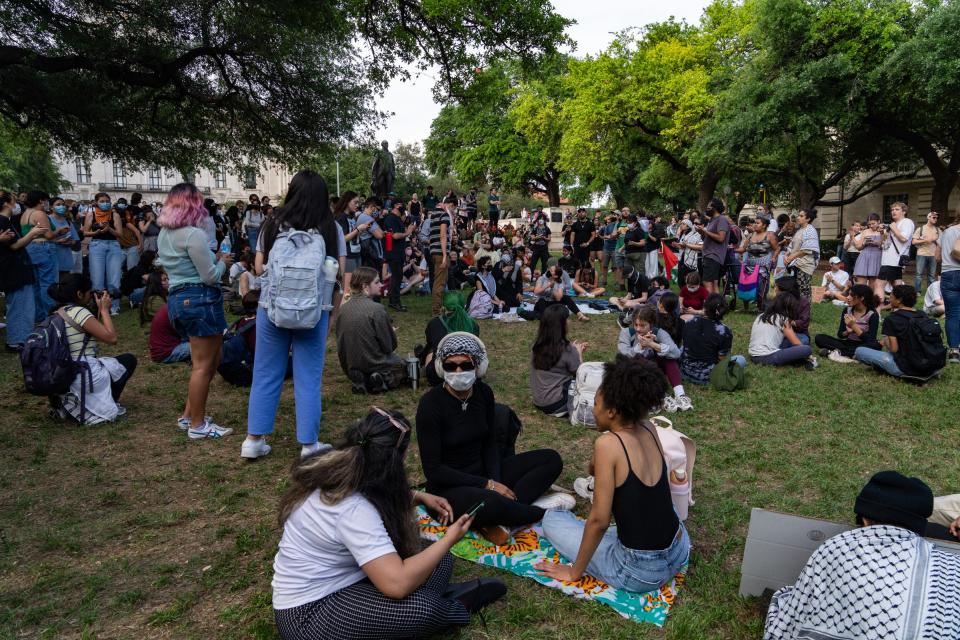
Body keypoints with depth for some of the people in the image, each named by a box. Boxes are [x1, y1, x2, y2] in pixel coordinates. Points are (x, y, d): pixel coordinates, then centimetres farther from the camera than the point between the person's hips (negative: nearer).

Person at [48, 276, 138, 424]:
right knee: (129, 360, 14)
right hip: (83, 377, -8)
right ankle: (104, 405, 6)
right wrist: (105, 309, -7)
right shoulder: (79, 312, -16)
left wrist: (99, 310, 12)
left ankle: (67, 401, 16)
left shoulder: (58, 312, 10)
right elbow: (112, 338, -17)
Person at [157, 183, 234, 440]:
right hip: (200, 299, -10)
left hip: (177, 298, 10)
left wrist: (214, 257, 14)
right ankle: (197, 425, 9)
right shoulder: (194, 234, -16)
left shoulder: (164, 233, 13)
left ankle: (188, 415, 24)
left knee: (211, 360, 19)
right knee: (203, 365, 0)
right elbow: (210, 277, -15)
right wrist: (222, 262, 3)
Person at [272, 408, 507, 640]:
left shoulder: (338, 471, -3)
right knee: (425, 608, -24)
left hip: (329, 584, 10)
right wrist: (448, 539, -21)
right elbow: (397, 583, -35)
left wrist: (419, 497, 6)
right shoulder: (354, 510, -31)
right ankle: (456, 607, 4)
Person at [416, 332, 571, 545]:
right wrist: (487, 485, -20)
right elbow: (433, 469, -18)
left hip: (482, 472, 7)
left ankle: (493, 520, -19)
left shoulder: (484, 392, -3)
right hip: (449, 488, -7)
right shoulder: (431, 404, -19)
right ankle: (543, 512, -8)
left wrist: (496, 482, -13)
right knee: (490, 503, -39)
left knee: (551, 459, -3)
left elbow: (490, 444, 5)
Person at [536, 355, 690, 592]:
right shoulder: (648, 429, -2)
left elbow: (599, 520, -18)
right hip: (680, 552, 7)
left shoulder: (607, 444, -22)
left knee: (552, 520, 12)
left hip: (641, 573, -7)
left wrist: (574, 572, -6)